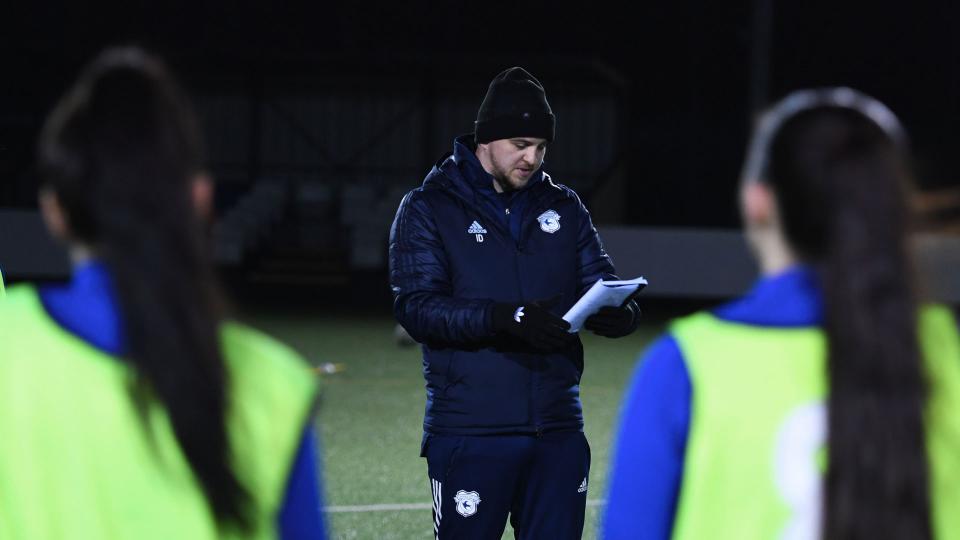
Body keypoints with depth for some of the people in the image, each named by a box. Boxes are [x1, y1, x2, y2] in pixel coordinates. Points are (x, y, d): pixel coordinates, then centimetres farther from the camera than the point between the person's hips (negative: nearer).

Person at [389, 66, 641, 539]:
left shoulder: (564, 207, 13)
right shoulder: (428, 208, -1)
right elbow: (416, 306, -13)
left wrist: (618, 313, -16)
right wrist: (503, 318, -28)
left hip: (557, 430, 4)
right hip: (468, 431, -4)